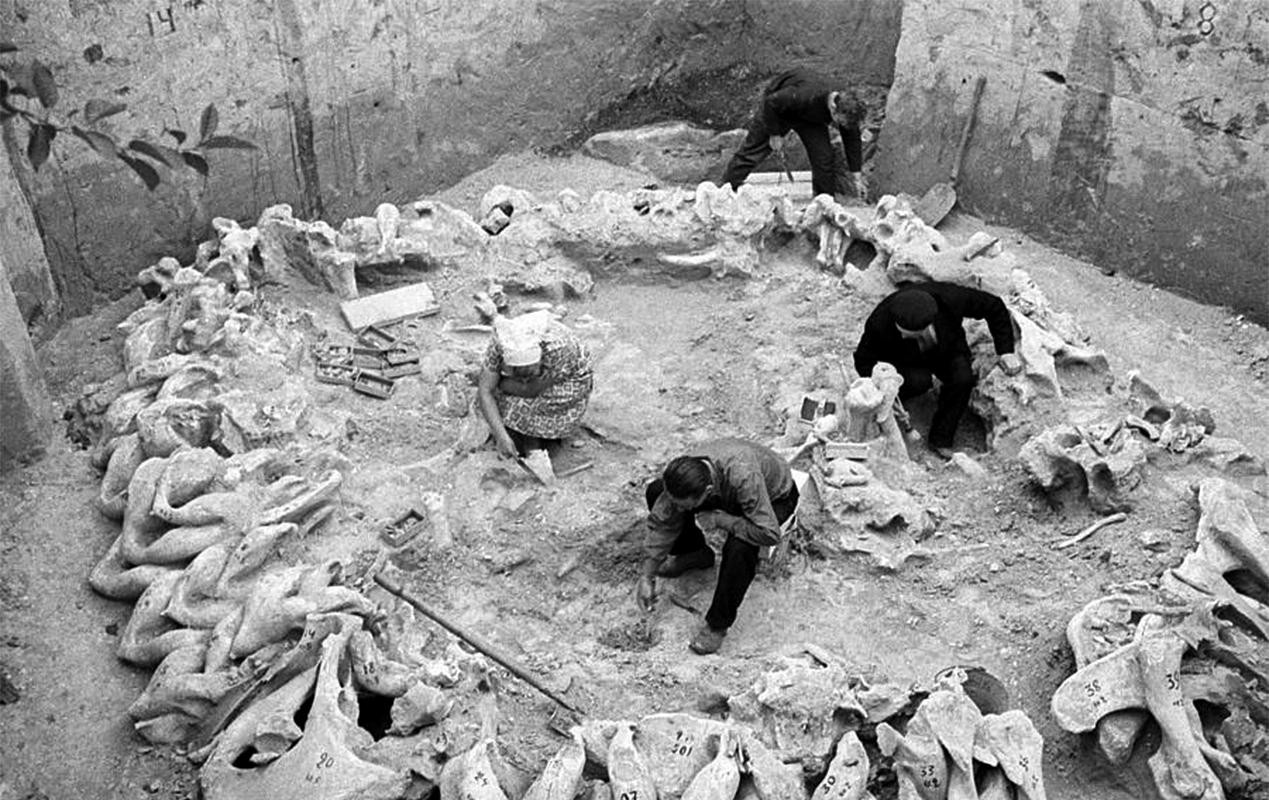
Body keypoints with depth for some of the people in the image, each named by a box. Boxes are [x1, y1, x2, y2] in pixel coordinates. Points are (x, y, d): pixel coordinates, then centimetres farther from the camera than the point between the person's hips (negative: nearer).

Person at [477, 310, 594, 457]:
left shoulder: (557, 347, -42)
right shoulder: (499, 343, -32)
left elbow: (530, 390, -33)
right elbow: (484, 391, -30)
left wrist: (496, 383, -20)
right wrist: (501, 436, -37)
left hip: (568, 380, -4)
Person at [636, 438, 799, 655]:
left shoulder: (743, 477, -45)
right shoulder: (684, 474, -27)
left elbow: (769, 533, -43)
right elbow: (662, 523, -15)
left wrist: (719, 520, -34)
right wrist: (647, 577, -15)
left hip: (775, 497, -5)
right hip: (727, 494, 6)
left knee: (739, 546, -37)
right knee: (655, 492, -6)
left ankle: (718, 623, -14)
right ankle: (696, 554, 16)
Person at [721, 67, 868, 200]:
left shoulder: (846, 108, -26)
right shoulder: (805, 96, -46)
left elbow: (853, 140, -10)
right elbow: (771, 102, -32)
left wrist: (857, 177, -6)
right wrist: (774, 134, -23)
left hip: (810, 117, 5)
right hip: (776, 110, -5)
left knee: (824, 157, -8)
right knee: (752, 152, -2)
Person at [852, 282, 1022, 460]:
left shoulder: (950, 298, -36)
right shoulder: (880, 322, -37)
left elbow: (995, 307, -19)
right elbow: (864, 360, -21)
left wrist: (1006, 351, -23)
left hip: (946, 349, 2)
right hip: (905, 361, -2)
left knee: (962, 378, -28)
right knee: (920, 381, -35)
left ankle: (940, 441, -13)